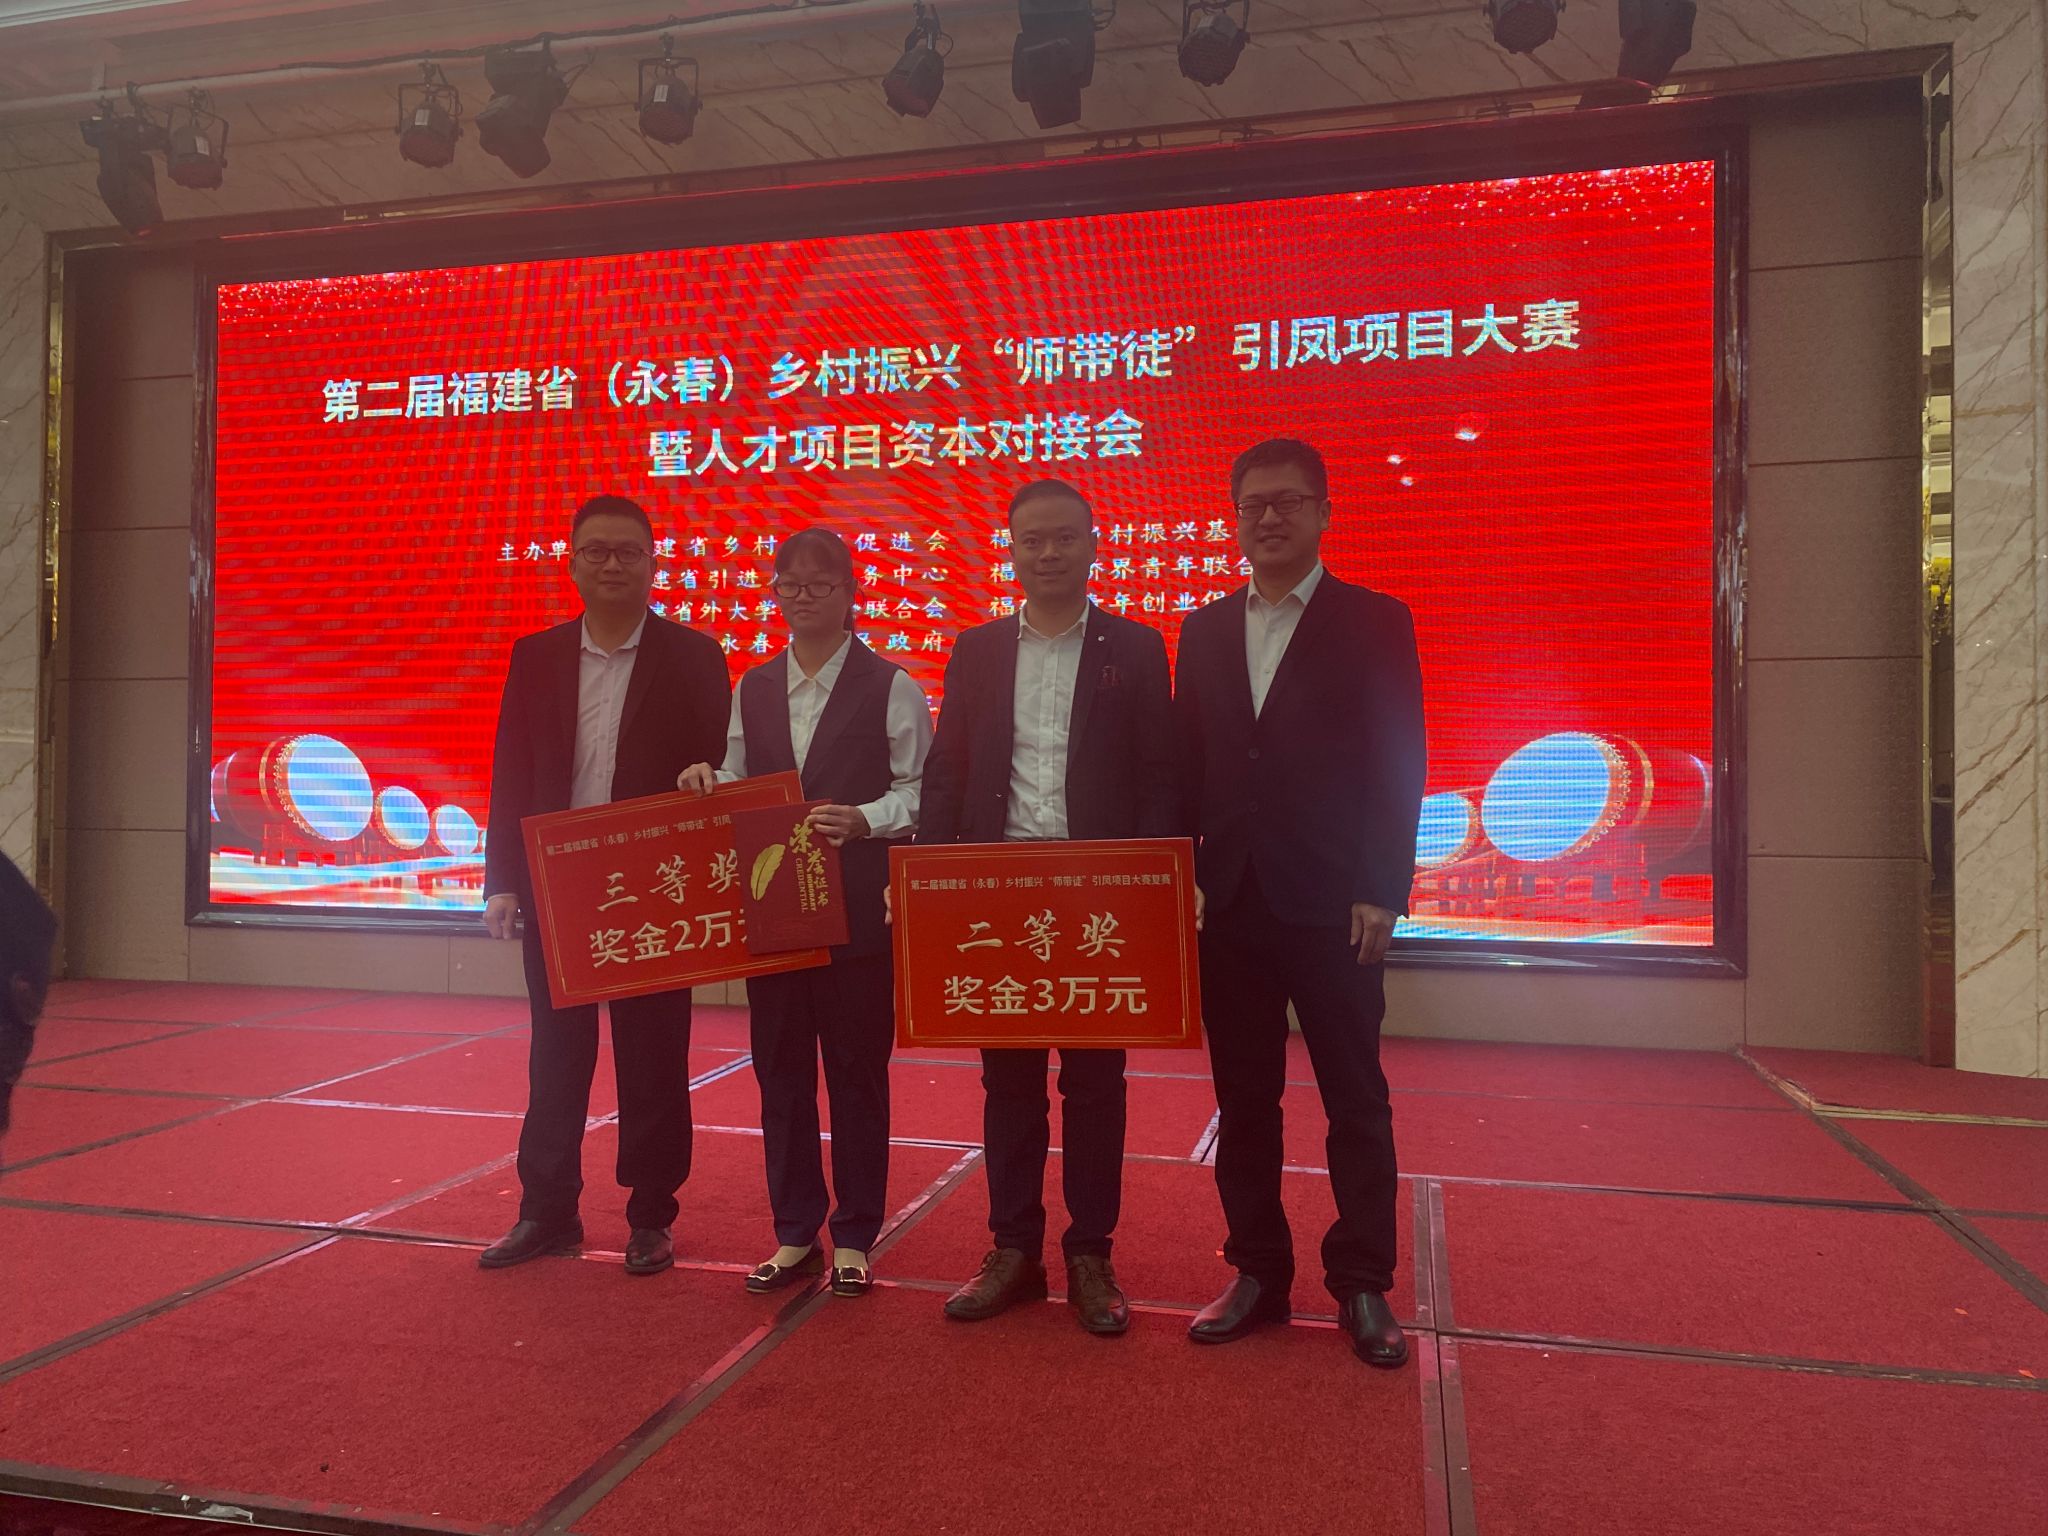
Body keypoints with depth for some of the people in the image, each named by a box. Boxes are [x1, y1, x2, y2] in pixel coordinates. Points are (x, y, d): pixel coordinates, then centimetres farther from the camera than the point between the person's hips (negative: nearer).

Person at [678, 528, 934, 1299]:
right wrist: (708, 785, -6)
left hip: (857, 908, -4)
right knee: (780, 1070, 10)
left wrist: (863, 819, -21)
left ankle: (854, 1237, 19)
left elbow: (920, 791, -5)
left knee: (857, 1070, 5)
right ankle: (795, 1235, 24)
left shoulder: (890, 687, -2)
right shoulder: (753, 689, 12)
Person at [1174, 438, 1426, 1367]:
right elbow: (1189, 767, 11)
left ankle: (1363, 1283, 19)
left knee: (1355, 1099, 5)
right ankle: (1258, 1272, 23)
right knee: (1244, 1098, 10)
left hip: (1332, 904, -3)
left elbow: (1400, 765, -4)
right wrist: (1185, 876, 3)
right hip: (1229, 902, 4)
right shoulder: (1205, 632, 12)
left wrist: (1383, 892, -10)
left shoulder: (1374, 623, 1)